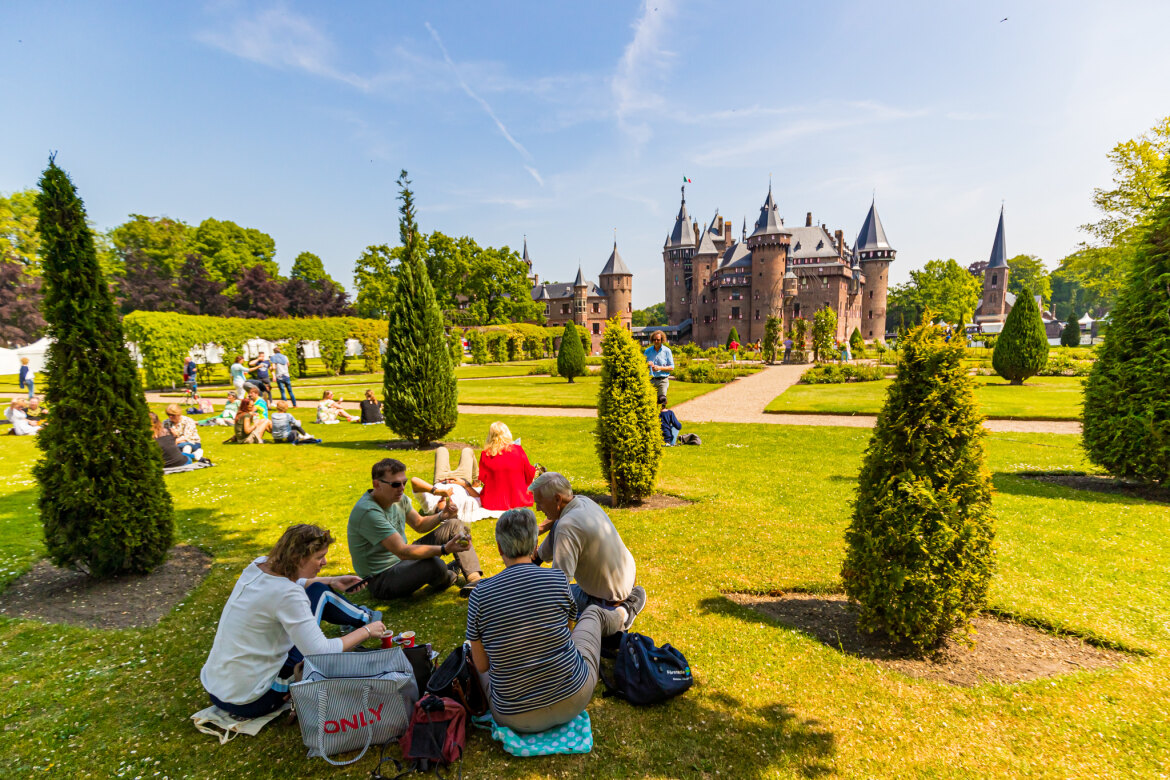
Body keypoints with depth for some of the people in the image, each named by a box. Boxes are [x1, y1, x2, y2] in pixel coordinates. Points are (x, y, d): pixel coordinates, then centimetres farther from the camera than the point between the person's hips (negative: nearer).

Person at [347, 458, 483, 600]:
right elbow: (402, 551, -34)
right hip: (381, 580, -9)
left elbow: (420, 524, 13)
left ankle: (474, 579, -9)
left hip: (402, 561, 9)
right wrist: (445, 549, -41)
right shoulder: (368, 512, -29)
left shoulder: (399, 498, -1)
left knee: (455, 524, 3)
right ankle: (450, 576, 2)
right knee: (433, 564, -36)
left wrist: (442, 516, -8)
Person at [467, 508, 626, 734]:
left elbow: (482, 666, -4)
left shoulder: (480, 595, -15)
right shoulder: (558, 579, -14)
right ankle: (621, 616, 64)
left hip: (515, 718, 0)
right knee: (593, 613, 27)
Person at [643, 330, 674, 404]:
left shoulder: (667, 351, 4)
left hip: (662, 380, -1)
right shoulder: (648, 351, 10)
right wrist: (647, 364, -10)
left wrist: (660, 368, -13)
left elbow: (671, 368, 2)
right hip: (650, 380, 2)